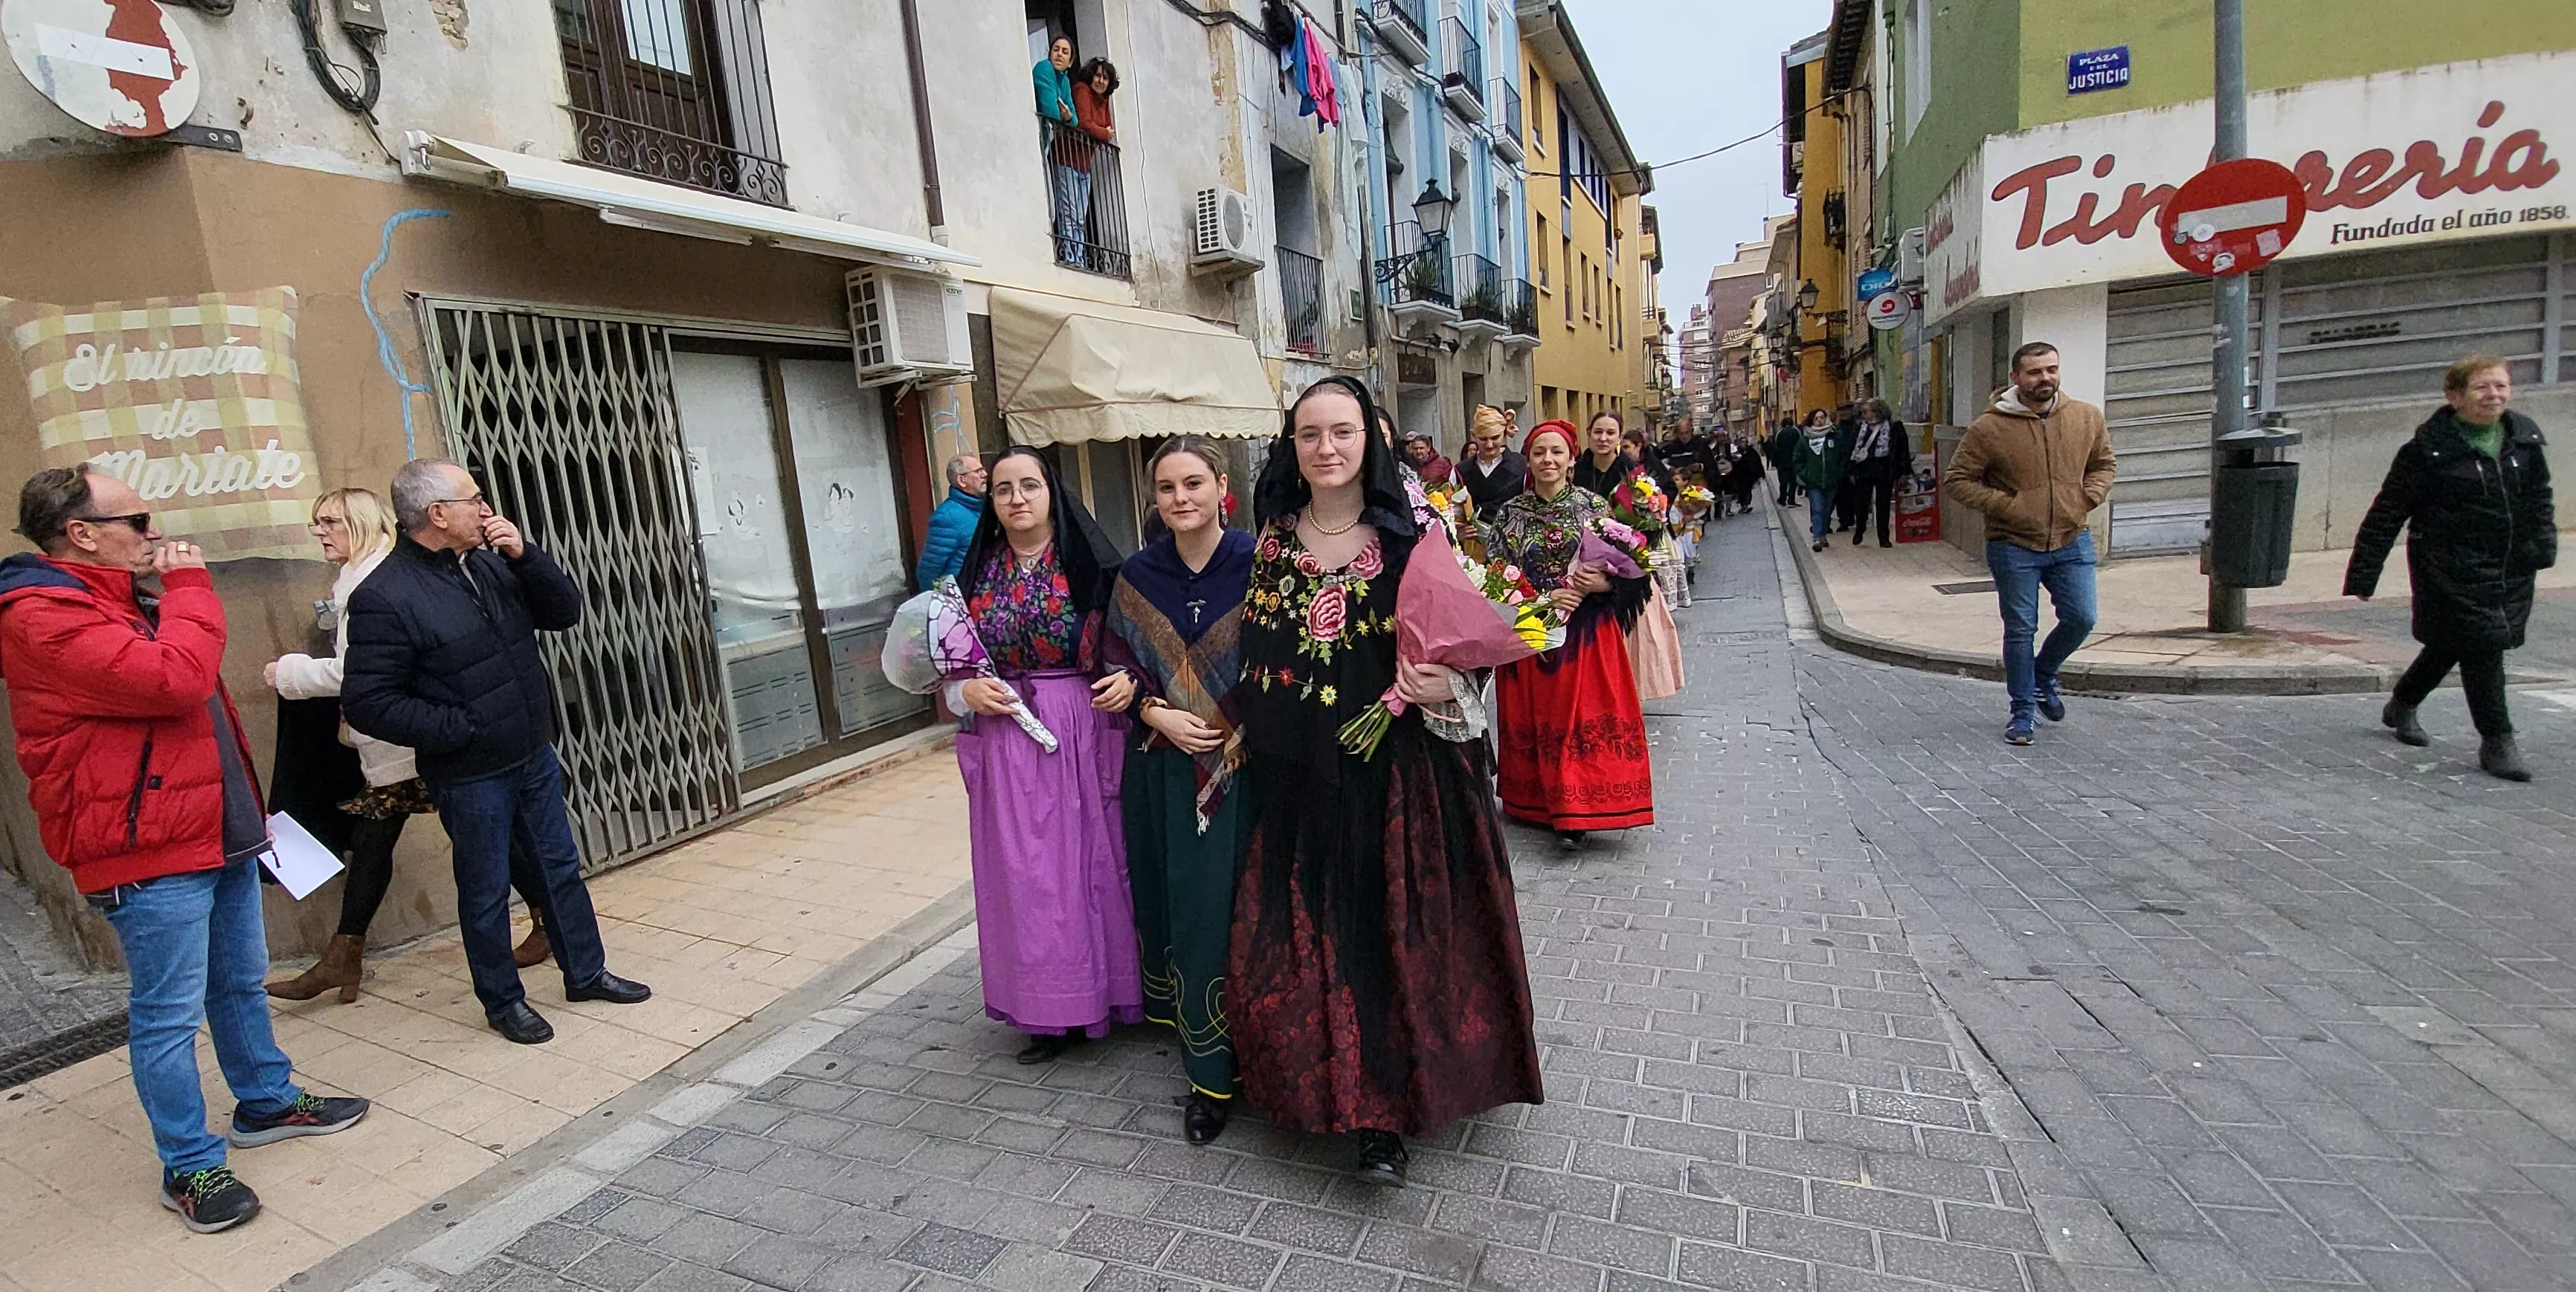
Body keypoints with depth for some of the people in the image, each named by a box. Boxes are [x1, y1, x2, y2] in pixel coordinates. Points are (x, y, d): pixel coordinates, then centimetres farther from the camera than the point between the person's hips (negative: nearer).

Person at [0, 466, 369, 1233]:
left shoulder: (120, 601, 17)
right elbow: (176, 679, -30)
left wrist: (249, 810, 23)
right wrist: (190, 586, -16)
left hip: (217, 833, 10)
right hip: (149, 855, -10)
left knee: (242, 983, 21)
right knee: (169, 1013, 1)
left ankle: (267, 1103, 36)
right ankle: (190, 1168, 14)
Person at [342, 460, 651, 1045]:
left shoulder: (490, 562, 3)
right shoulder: (384, 597, -17)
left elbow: (566, 612, 2)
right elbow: (366, 702, -18)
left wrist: (525, 556, -11)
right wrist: (459, 730, -19)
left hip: (535, 756, 6)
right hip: (470, 777, -6)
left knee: (561, 869, 17)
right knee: (486, 892, 10)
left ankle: (586, 973, 32)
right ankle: (503, 1001, 27)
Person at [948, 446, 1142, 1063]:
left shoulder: (1091, 565, -3)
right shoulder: (976, 573, 7)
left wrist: (1128, 681, -17)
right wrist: (968, 692, -6)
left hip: (1085, 740, -3)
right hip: (1006, 746, 3)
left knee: (1092, 861, 5)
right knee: (1024, 874, 7)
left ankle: (1109, 991, 23)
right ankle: (1051, 1011, 20)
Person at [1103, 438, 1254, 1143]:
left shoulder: (1256, 564, -6)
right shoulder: (1137, 575, 4)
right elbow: (1119, 665, 8)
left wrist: (1245, 731, -15)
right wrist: (1156, 713, -10)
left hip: (1243, 763, -3)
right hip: (1164, 767, 3)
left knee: (1229, 907, -2)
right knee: (1176, 900, 11)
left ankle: (1214, 1070, 13)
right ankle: (1211, 1064, 31)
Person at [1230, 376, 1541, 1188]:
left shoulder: (1413, 534, -5)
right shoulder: (1274, 539, 7)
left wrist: (1442, 688, -21)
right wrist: (1243, 730, 7)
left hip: (1398, 771, -3)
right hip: (1298, 778, 3)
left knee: (1393, 929, 2)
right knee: (1304, 931, 8)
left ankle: (1382, 1116, 15)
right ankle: (1324, 1085, 29)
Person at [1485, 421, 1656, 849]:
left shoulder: (1595, 506, 1)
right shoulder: (1510, 513, 3)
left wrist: (1601, 583, -17)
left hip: (1587, 633, -1)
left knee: (1584, 716, -2)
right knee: (1537, 719, 6)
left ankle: (1574, 812, 8)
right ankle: (1541, 803, 20)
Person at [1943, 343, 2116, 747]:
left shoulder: (2087, 418, 2)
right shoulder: (1989, 428, -11)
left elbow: (2104, 464, 17)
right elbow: (1957, 479, -6)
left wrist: (2087, 498, -2)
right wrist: (2004, 506, -14)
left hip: (2072, 541, 4)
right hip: (2015, 546, -3)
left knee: (2080, 619, 3)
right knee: (2020, 630, 2)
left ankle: (2043, 676, 33)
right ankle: (2023, 711, 16)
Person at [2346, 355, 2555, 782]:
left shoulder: (2524, 438, 6)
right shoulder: (2428, 449, -13)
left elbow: (2539, 496, 20)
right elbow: (2386, 515, -11)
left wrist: (2544, 543, 6)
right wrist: (2361, 580, -13)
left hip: (2511, 569, 6)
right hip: (2451, 570, -6)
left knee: (2451, 644, 16)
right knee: (2483, 645, -8)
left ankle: (2401, 706, 39)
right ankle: (2497, 742, 3)